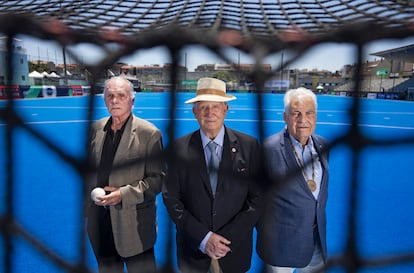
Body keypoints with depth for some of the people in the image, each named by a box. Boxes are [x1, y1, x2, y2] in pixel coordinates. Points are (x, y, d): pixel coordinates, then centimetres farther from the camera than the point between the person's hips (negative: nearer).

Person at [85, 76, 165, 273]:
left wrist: (124, 194, -21)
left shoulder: (149, 133, -11)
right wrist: (87, 204, 8)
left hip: (134, 223, -4)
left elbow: (158, 178, -11)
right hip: (100, 221, 5)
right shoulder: (96, 128, 4)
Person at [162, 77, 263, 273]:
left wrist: (227, 239, -14)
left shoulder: (249, 145, -8)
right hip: (193, 250, 0)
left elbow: (257, 198, -8)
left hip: (234, 249, 0)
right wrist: (203, 238, -13)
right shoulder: (180, 148, -6)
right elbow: (171, 198, -6)